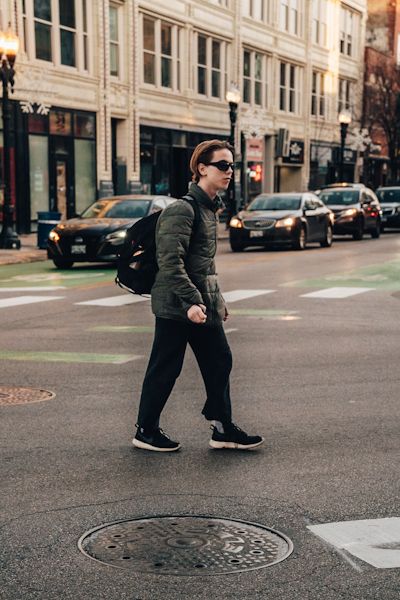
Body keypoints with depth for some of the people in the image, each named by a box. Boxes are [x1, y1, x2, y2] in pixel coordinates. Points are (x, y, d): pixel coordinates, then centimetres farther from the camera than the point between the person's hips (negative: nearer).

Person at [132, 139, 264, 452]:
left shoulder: (209, 208, 14)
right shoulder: (182, 209, -16)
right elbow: (170, 262, -23)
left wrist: (217, 299, 22)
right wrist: (191, 301, -28)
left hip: (204, 304, 9)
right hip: (176, 306, -9)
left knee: (220, 362, 10)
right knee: (165, 369, 2)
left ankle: (223, 429, 20)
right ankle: (146, 431, 16)